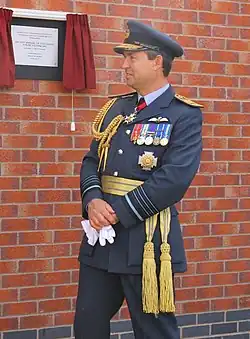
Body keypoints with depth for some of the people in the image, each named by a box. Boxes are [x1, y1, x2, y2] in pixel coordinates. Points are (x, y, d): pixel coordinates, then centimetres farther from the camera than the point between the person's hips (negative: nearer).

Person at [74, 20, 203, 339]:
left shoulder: (185, 115, -7)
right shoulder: (116, 108, 13)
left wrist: (119, 212, -19)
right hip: (102, 235, 6)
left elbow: (175, 178, -18)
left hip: (147, 240, -6)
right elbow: (91, 162, 10)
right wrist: (93, 201, -11)